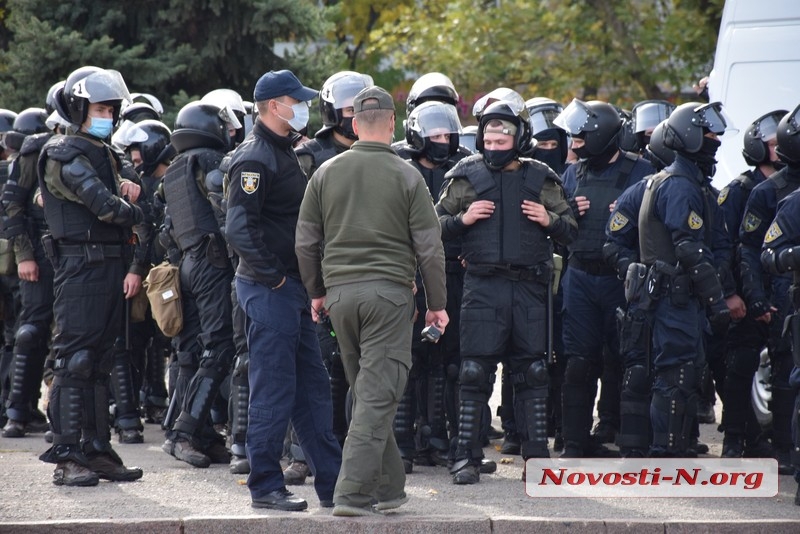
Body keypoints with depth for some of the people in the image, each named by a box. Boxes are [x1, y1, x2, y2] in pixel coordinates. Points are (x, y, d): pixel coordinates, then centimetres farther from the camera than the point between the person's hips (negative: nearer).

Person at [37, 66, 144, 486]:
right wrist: (135, 211, -2)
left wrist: (134, 267, 2)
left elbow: (123, 208, 17)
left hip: (111, 267, 9)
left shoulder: (104, 155, 20)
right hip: (80, 265, -9)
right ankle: (66, 456, -8)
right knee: (74, 360, -9)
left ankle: (96, 450, 16)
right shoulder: (64, 155, -9)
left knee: (99, 360, 11)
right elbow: (102, 204, -20)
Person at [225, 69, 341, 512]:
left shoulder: (284, 151, 16)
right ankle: (265, 486, 2)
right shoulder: (255, 159, -15)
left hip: (292, 287, 10)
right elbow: (240, 229, -25)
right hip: (269, 290, -10)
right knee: (273, 388, -5)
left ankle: (332, 481, 17)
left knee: (312, 387, 12)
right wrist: (272, 275, -19)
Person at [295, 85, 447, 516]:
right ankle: (353, 493, -12)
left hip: (340, 291, 4)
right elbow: (429, 247, -3)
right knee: (377, 395, -4)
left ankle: (389, 485, 22)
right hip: (389, 292, -4)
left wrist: (316, 292, 21)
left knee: (366, 392, 15)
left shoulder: (326, 173, 5)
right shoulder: (406, 176, -4)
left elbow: (305, 242, 9)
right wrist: (438, 303, 5)